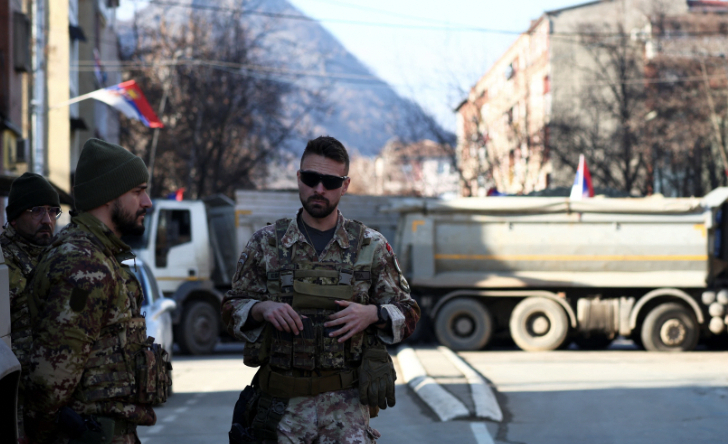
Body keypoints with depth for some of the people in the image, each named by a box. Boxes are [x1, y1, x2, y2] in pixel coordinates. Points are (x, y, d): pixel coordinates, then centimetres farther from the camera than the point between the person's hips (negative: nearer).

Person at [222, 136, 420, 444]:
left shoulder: (371, 246, 4)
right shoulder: (266, 243, 5)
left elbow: (407, 314, 8)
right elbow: (232, 310, 9)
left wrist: (372, 314, -13)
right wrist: (262, 309, -12)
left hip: (346, 404, -1)